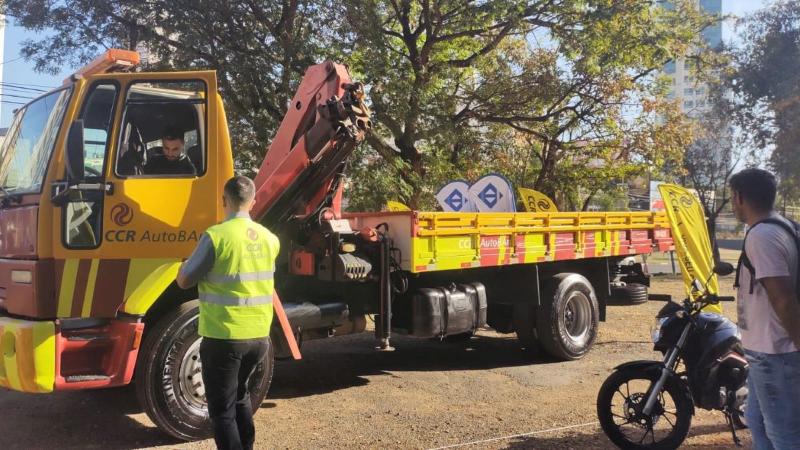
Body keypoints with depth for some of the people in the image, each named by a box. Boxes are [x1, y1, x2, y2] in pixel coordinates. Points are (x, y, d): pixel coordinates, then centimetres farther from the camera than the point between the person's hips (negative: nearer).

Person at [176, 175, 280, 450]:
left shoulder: (216, 235, -16)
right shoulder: (269, 239, 3)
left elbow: (184, 281, -8)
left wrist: (188, 263, 12)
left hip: (224, 338, -6)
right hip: (259, 337, 6)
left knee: (223, 410, 6)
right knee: (240, 395, 27)